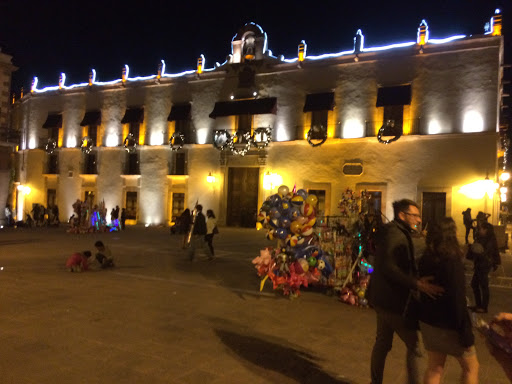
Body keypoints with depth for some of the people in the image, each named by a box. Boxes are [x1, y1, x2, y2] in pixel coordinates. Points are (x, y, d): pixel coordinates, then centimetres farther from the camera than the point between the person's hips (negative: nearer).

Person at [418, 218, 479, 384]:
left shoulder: (425, 260, 0)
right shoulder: (453, 261, -22)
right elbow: (458, 301, -22)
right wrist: (467, 334, -15)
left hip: (427, 322, 6)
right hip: (448, 326, -6)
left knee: (434, 367, 16)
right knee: (471, 367, 15)